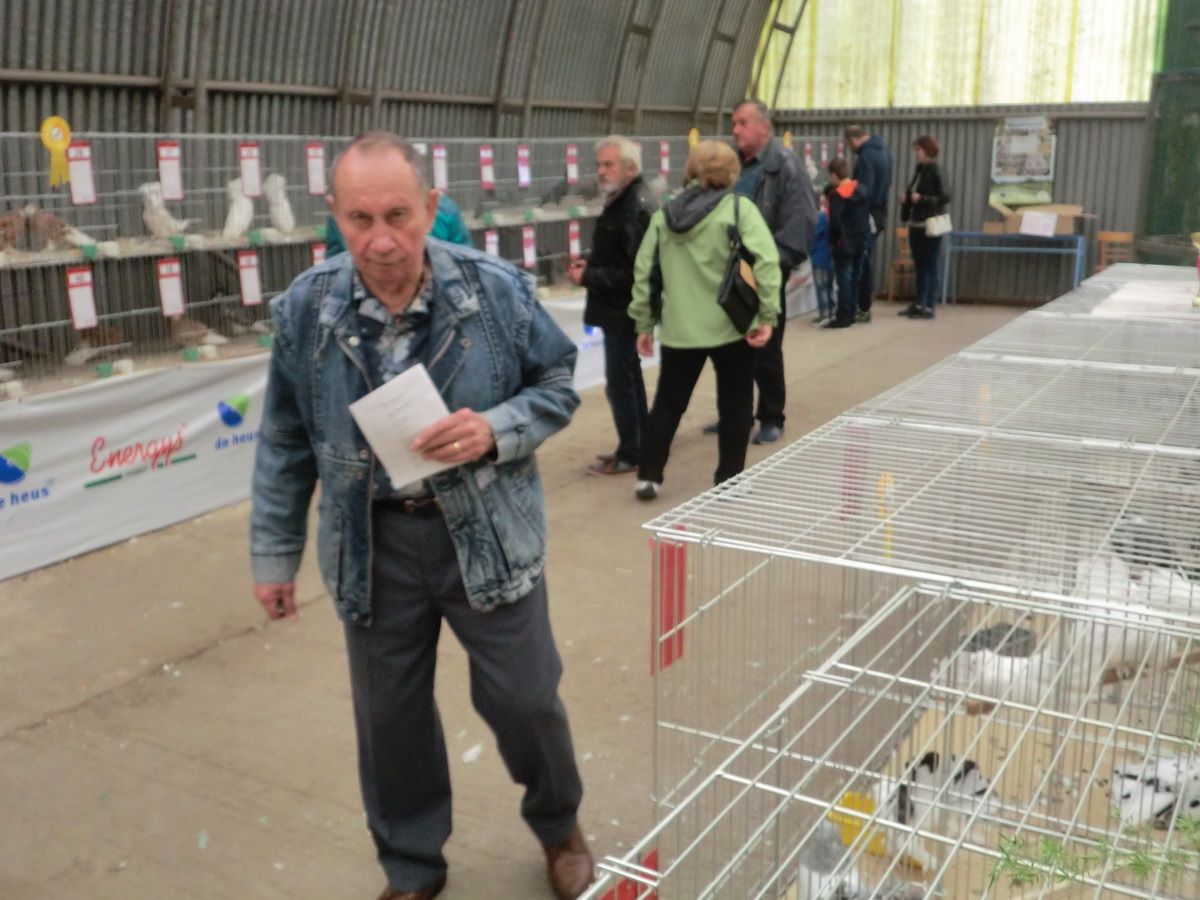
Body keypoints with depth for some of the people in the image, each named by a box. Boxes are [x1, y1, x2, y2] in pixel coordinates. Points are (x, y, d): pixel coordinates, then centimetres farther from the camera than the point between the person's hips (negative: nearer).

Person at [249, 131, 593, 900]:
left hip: (488, 532, -1)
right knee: (389, 713, 15)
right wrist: (275, 553, 7)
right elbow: (286, 443, 3)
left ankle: (560, 825, 43)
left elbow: (557, 385, 0)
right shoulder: (305, 309, -7)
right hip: (373, 543, 2)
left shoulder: (497, 288, -12)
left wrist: (495, 429, -20)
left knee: (525, 699, 10)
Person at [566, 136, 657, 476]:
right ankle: (638, 446, 28)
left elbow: (634, 271, -27)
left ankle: (630, 454, 8)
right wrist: (590, 264, 6)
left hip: (625, 309, -11)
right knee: (629, 377, 17)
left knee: (619, 381, -3)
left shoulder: (637, 208, -21)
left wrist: (587, 277, -20)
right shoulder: (624, 200, 12)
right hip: (621, 307, 11)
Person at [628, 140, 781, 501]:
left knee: (667, 403, 16)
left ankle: (648, 477, 20)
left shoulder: (664, 214, 7)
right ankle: (728, 482, 17)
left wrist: (644, 323, 11)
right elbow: (766, 261, -16)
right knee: (734, 406, 11)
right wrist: (767, 315, -13)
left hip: (680, 329, 3)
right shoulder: (738, 207, -4)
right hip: (730, 325, -3)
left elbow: (643, 270, 5)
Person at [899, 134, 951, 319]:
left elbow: (946, 197, -16)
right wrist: (906, 197, 3)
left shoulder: (935, 170, -11)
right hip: (916, 224, 8)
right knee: (919, 266, 12)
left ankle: (929, 307, -2)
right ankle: (919, 304, 18)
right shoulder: (919, 169, 12)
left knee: (930, 267, -4)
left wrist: (922, 199, -21)